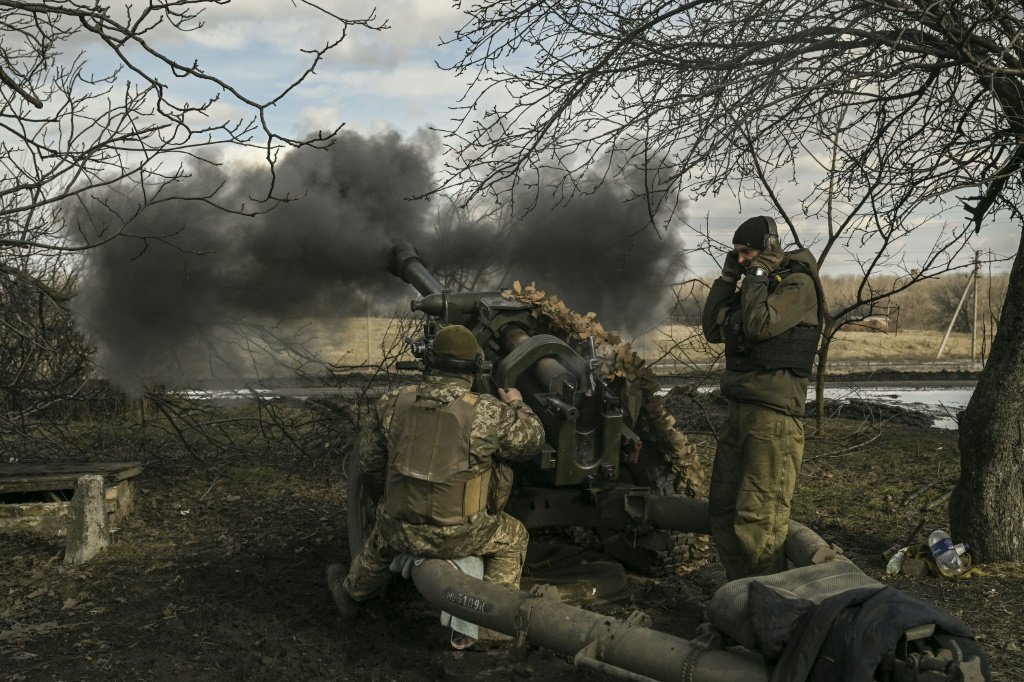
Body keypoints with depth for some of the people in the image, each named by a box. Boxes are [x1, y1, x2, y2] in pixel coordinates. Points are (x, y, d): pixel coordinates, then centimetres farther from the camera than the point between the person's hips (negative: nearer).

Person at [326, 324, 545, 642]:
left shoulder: (392, 403, -5)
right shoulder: (488, 413, -16)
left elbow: (370, 463, 6)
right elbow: (532, 439, 1)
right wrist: (518, 406, 21)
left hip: (401, 531, 3)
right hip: (459, 536, -3)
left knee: (382, 535, 38)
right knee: (513, 537, 26)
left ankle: (349, 593, 61)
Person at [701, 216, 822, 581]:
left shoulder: (798, 284, -8)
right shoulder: (756, 285, 17)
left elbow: (759, 324, -22)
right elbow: (713, 329, 13)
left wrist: (758, 273, -10)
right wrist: (728, 276, 8)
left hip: (773, 412, -9)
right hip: (739, 409, 9)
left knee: (758, 516, -11)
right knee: (723, 507, 12)